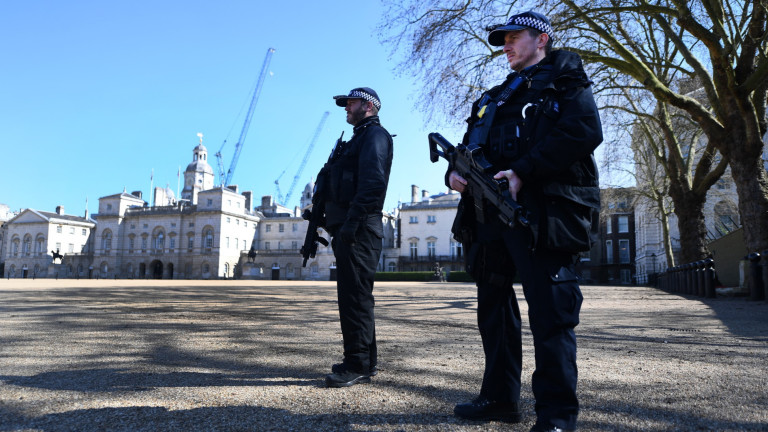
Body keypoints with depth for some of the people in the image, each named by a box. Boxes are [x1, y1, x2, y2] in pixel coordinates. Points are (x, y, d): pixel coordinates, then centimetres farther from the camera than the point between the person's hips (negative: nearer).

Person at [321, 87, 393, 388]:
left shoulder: (375, 135, -4)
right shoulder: (358, 138, 27)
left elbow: (373, 182, -19)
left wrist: (352, 222, -24)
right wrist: (336, 226, 18)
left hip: (359, 230, -10)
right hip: (349, 230, 10)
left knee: (355, 295, -9)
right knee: (353, 295, 13)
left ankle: (358, 366, -4)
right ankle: (366, 361, 22)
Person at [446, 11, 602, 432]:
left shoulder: (565, 82, 6)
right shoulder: (493, 98, 27)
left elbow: (584, 131, -11)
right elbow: (470, 144, 25)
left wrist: (524, 171, -19)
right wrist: (454, 171, 1)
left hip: (543, 214, -8)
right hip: (491, 213, 8)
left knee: (550, 312, -7)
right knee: (493, 307, 11)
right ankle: (500, 398, 23)